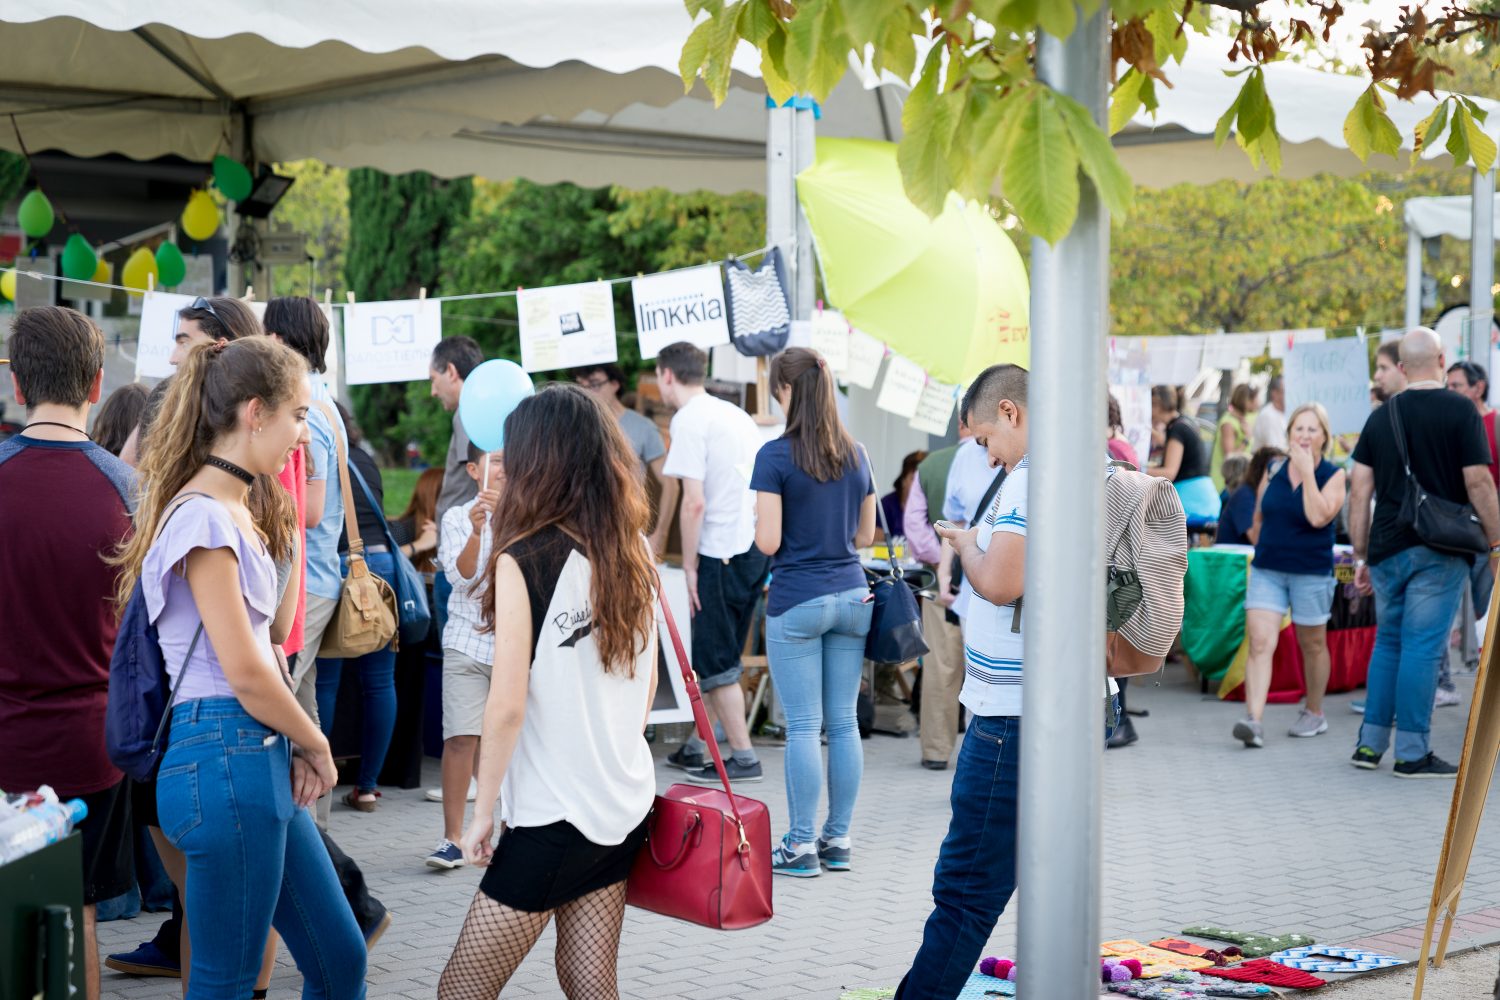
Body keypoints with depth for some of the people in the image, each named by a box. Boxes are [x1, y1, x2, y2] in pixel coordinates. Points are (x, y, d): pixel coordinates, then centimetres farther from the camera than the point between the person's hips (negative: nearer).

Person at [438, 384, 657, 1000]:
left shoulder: (525, 561, -15)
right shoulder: (634, 554, 5)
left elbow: (507, 706, -16)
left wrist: (482, 811, -6)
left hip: (552, 815, -7)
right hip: (625, 806, 7)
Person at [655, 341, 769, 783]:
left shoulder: (689, 420, -10)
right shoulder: (735, 414, 16)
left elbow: (694, 503, -17)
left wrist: (690, 566, -10)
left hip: (722, 552, -9)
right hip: (756, 547, 9)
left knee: (715, 663, 1)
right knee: (715, 658, 17)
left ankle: (744, 757, 3)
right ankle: (696, 748, 24)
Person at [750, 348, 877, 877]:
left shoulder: (776, 455, -9)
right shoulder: (856, 455, 9)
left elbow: (768, 541, -11)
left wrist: (758, 520, 9)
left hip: (797, 601, -5)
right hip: (852, 596, 5)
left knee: (803, 725, -1)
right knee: (844, 721, 9)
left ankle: (801, 846, 4)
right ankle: (838, 839, 15)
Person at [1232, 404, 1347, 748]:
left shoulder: (1333, 475, -5)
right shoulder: (1272, 471, 5)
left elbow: (1318, 517, -21)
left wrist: (1307, 471, -19)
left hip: (1311, 573, -2)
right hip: (1267, 570, 2)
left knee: (1312, 645, 13)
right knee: (1260, 642, -12)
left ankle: (1314, 713, 32)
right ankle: (1253, 720, -19)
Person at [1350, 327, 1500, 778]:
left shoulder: (1381, 416, 8)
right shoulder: (1459, 410, -5)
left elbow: (1359, 493, 6)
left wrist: (1361, 557, 12)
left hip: (1388, 550, 4)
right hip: (1440, 551, -4)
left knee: (1388, 643, 15)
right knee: (1423, 647, -3)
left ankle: (1370, 744, 15)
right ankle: (1411, 753, -1)